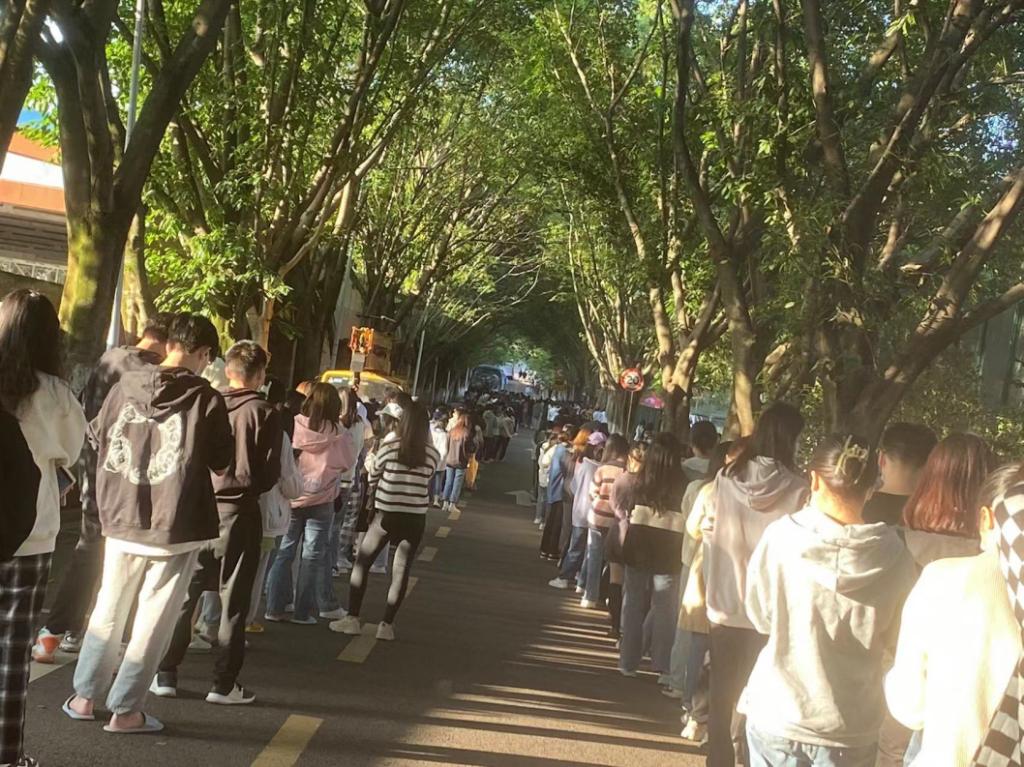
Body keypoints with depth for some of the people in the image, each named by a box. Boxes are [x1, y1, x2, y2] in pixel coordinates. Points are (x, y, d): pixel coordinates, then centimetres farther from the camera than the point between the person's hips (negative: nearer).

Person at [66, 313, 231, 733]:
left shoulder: (127, 384, -1)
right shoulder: (206, 399, -11)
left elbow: (99, 436, 12)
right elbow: (221, 465, -4)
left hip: (123, 518, 4)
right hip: (177, 526, -4)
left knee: (109, 609, 19)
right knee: (154, 618, 6)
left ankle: (84, 696, 26)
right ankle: (125, 710, 11)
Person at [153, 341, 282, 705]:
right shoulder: (265, 413, -8)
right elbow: (270, 473, -7)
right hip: (239, 511, -3)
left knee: (184, 593, 12)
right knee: (233, 600, 6)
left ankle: (165, 674, 15)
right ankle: (224, 683, 8)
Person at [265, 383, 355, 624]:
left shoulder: (294, 425, -9)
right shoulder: (338, 435, -10)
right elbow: (349, 461, 4)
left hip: (291, 498, 1)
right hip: (320, 502, -1)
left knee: (284, 552, 12)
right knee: (312, 556, 8)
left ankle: (275, 608, 14)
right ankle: (302, 612, 10)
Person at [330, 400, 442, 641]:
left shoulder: (389, 445, -7)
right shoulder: (433, 454, -4)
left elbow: (373, 478, 3)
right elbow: (426, 484, 6)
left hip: (386, 513, -1)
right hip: (415, 518, 1)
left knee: (362, 564, 12)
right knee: (401, 571, 8)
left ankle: (352, 618, 11)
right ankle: (387, 625, 6)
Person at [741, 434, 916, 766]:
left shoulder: (781, 537, -14)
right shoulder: (894, 557, -12)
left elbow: (760, 617, -2)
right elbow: (896, 640, 0)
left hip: (777, 716, 0)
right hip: (851, 729, 1)